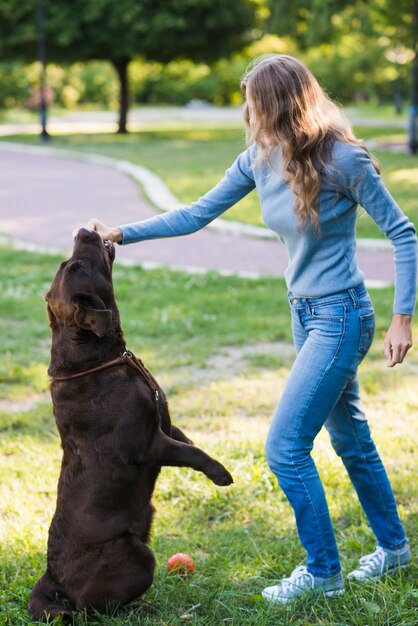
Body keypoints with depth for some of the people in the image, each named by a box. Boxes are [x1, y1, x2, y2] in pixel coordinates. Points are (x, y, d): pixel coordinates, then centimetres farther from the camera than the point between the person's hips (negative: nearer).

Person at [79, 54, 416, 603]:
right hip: (305, 313, 8)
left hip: (340, 316, -7)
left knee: (285, 445, -9)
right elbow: (197, 214, 8)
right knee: (350, 438, 19)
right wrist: (121, 234, 3)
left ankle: (322, 572, 6)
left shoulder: (342, 159, -19)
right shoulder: (259, 159, 0)